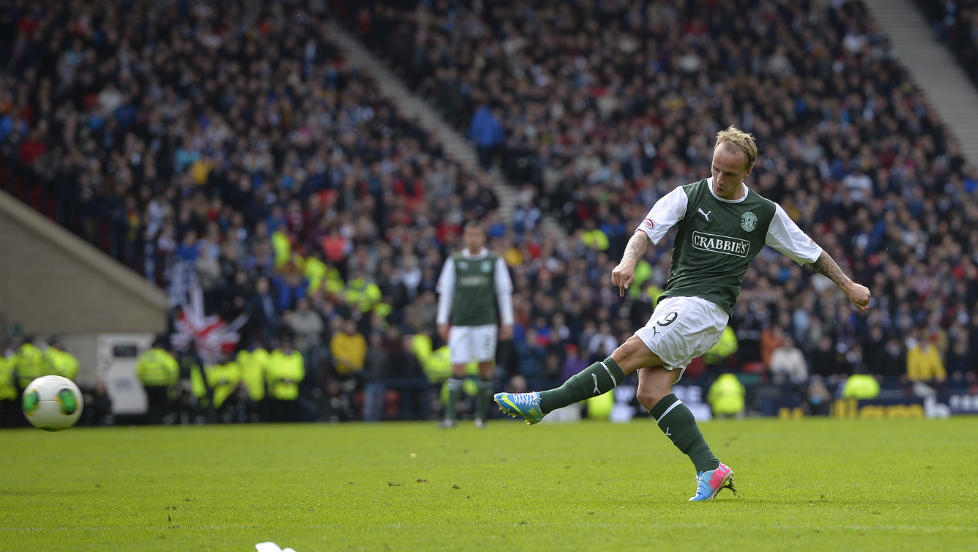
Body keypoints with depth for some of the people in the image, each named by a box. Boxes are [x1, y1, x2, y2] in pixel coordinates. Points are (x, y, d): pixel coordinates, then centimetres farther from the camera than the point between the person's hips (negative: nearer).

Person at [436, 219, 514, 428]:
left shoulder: (494, 261, 7)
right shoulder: (454, 261, 8)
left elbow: (504, 292, 8)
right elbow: (445, 291, 10)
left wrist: (507, 322, 4)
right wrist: (442, 321, 5)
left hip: (485, 321, 0)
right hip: (460, 322, 0)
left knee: (486, 366, -1)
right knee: (458, 367, -8)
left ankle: (481, 414, 8)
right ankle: (450, 415, -11)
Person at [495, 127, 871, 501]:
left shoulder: (765, 213, 9)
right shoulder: (688, 196, 9)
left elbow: (812, 253, 21)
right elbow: (647, 230, -6)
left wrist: (849, 286, 21)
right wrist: (629, 260, -27)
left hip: (706, 306, -4)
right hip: (674, 306, 4)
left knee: (628, 354, -18)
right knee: (651, 393, -12)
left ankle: (542, 403, -17)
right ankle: (710, 470, -12)